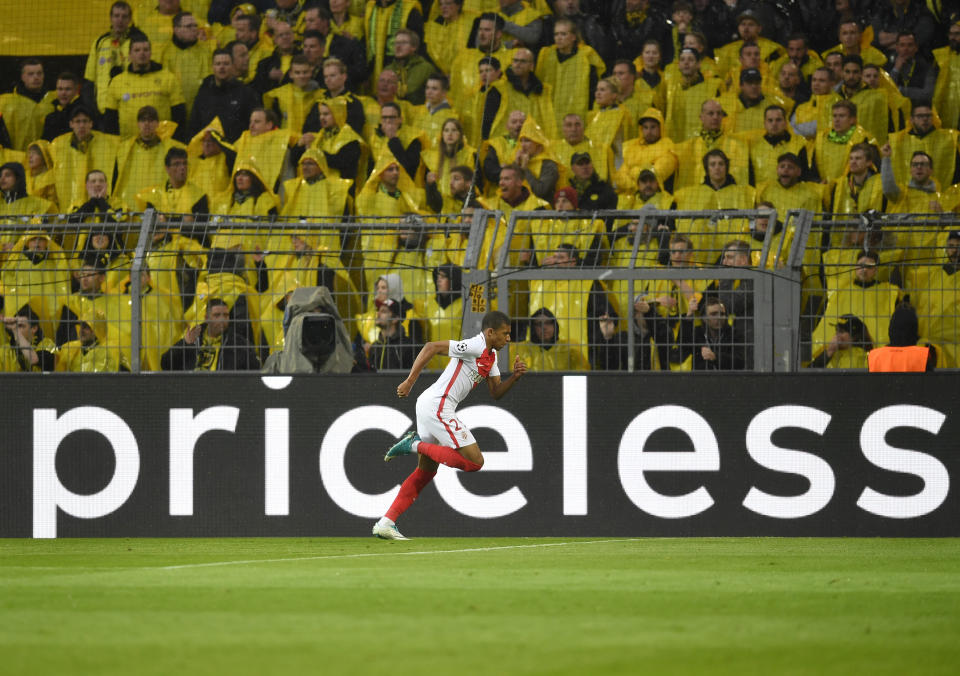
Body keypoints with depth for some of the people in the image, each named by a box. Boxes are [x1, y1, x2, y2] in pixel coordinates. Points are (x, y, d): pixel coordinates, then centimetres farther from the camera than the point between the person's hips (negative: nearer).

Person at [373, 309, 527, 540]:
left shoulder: (491, 355, 16)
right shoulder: (475, 347, -14)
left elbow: (496, 392, 18)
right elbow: (431, 347, -18)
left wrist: (515, 376, 0)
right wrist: (410, 381, -18)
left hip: (429, 406, 11)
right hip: (438, 406, -11)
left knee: (425, 472, 16)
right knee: (475, 461, -13)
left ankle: (386, 523, 14)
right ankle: (417, 444, -7)